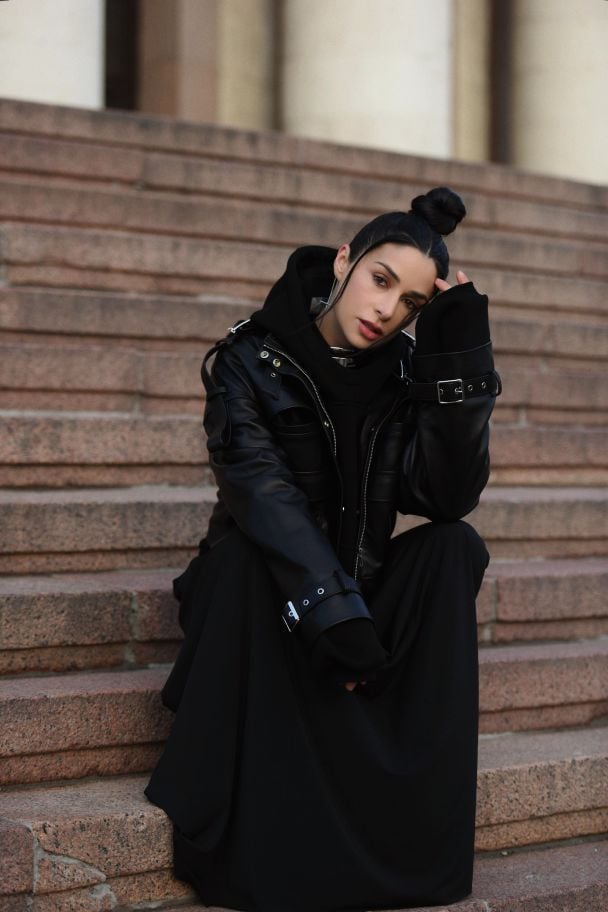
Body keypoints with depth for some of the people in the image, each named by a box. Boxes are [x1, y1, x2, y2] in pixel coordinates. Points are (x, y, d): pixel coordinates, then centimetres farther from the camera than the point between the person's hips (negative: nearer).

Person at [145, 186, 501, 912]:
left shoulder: (405, 371, -1)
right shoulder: (250, 361, -12)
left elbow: (451, 495, -15)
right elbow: (265, 495, -26)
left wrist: (461, 353, -20)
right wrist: (335, 615, -38)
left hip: (361, 589, 3)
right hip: (261, 593, -3)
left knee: (455, 547, -22)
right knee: (243, 551, -35)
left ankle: (417, 831, -27)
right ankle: (239, 851, -35)